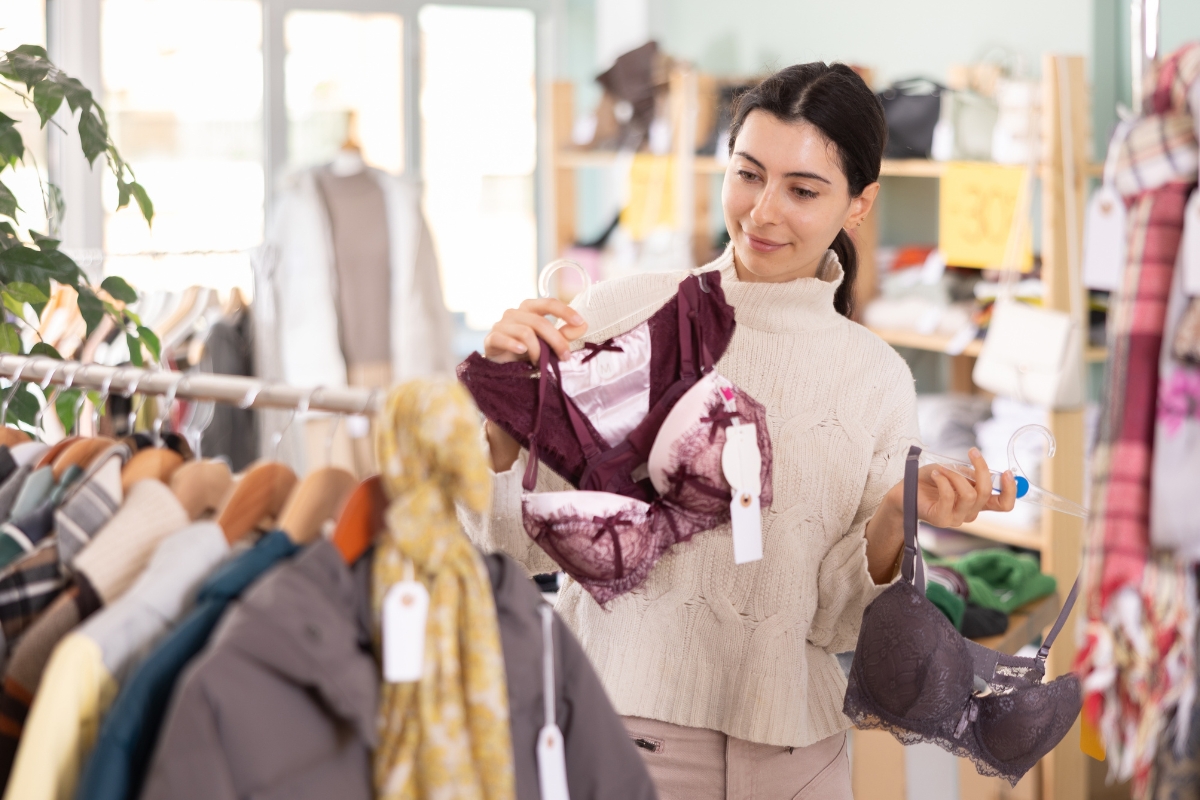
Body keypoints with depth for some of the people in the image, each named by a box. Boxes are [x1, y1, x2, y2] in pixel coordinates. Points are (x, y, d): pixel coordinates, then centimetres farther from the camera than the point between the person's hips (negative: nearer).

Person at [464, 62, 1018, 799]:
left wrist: (895, 521, -14)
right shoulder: (625, 313, -5)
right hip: (619, 720, -2)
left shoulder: (877, 379, 1)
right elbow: (523, 538, -3)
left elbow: (833, 622, 1)